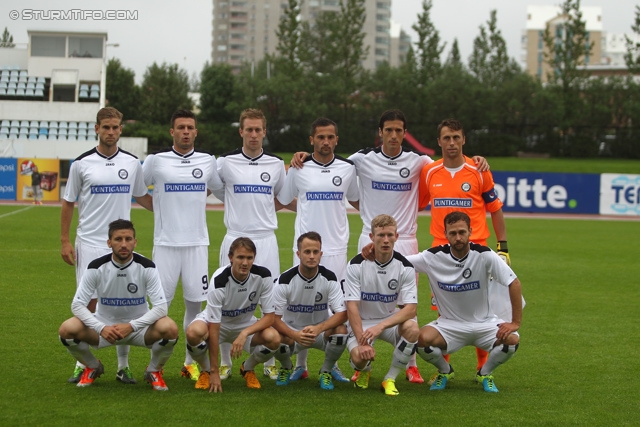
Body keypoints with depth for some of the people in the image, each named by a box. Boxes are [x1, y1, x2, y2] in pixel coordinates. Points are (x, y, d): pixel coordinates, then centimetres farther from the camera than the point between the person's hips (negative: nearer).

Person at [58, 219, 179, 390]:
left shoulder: (146, 267, -15)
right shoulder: (96, 267, -13)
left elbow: (161, 307, -18)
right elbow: (77, 305, -13)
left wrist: (131, 326, -31)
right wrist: (101, 328, -29)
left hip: (138, 327, -1)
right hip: (104, 326, 1)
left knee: (170, 329, -32)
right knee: (67, 329, -27)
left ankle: (154, 371, 2)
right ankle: (92, 367, 6)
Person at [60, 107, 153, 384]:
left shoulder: (132, 163, 6)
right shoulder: (81, 163, -1)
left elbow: (142, 197, 18)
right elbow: (68, 203, 4)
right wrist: (64, 241, -1)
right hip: (89, 243, -2)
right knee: (88, 302, -2)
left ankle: (123, 365, 10)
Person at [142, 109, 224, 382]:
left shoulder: (208, 162, 8)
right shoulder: (156, 161, 1)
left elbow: (224, 191, 23)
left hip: (197, 243, 2)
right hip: (165, 244, -2)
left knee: (195, 303, 4)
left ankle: (191, 362, 14)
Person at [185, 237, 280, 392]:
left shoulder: (263, 276, -21)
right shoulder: (219, 280, -29)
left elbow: (269, 316, -16)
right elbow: (214, 329, -28)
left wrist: (244, 333, -35)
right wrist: (214, 372, -27)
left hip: (246, 325, 3)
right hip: (217, 323, -2)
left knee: (273, 338, -29)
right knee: (193, 332, -37)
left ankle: (248, 369, 6)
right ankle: (206, 370, -2)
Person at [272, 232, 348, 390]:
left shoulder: (329, 278, -13)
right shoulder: (286, 279, -16)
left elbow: (342, 313, -18)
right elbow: (274, 317, -16)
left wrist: (317, 329, -36)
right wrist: (295, 335, -36)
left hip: (321, 330, 1)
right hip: (292, 331, -1)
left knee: (341, 331, -31)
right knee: (276, 339, -34)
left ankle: (326, 371, -1)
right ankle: (286, 368, 5)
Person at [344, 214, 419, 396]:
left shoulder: (405, 267, -12)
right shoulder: (356, 265, -15)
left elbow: (411, 309, -18)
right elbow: (352, 306, -19)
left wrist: (380, 327, -34)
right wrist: (362, 342, -31)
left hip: (390, 319, 2)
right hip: (361, 322, -2)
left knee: (412, 329, -32)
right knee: (360, 356, -31)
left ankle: (390, 379, -10)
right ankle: (364, 372, 11)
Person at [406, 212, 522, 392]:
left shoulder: (484, 255, -15)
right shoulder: (433, 257, -12)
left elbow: (514, 284, -14)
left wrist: (516, 322, -18)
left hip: (484, 323, 0)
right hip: (449, 325, 0)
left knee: (512, 340, -28)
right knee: (422, 339, -29)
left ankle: (485, 374, 5)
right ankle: (445, 371, 7)